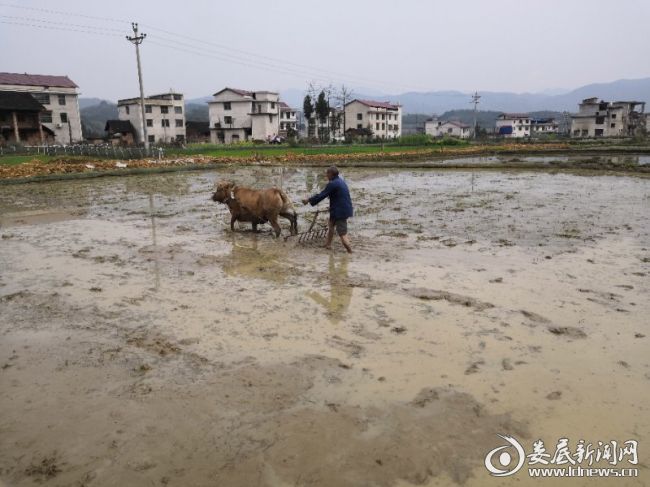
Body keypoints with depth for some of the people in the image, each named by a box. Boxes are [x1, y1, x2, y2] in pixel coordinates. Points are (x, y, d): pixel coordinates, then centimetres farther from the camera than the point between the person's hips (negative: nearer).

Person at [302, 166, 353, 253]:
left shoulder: (332, 184, -17)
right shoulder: (340, 181, 13)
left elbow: (321, 195, -14)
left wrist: (309, 200, -3)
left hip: (340, 211, -10)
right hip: (346, 209, 10)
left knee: (343, 235, -6)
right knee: (331, 225, 28)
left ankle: (350, 253, -4)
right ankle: (328, 244, 42)